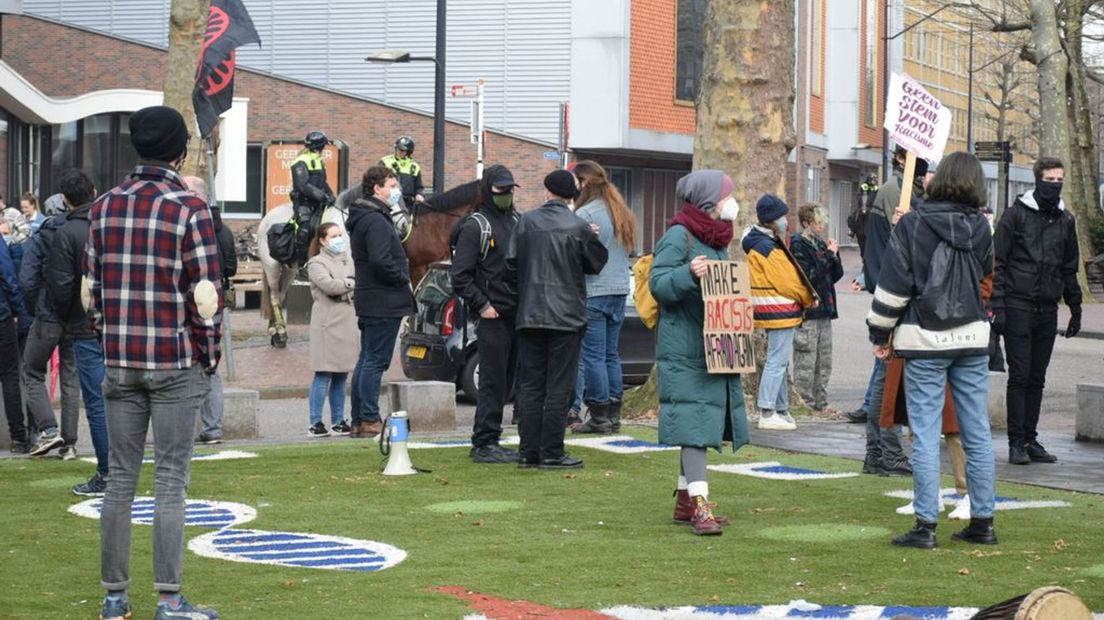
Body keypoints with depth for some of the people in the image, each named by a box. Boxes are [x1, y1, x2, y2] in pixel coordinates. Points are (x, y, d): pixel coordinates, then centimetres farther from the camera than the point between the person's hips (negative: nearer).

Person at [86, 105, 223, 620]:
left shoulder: (104, 207, 6)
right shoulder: (189, 208, -8)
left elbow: (92, 285, 8)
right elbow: (204, 294, -10)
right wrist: (209, 355, 2)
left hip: (119, 363, 4)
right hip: (176, 364, -4)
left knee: (120, 477, 9)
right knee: (170, 481, -2)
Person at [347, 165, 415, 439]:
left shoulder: (363, 219, 18)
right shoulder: (376, 221, -15)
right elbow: (381, 261, -26)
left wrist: (401, 277, 13)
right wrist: (403, 278, -11)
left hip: (369, 301, 11)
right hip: (383, 302, -11)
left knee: (367, 360, 13)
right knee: (375, 361, -7)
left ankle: (358, 421, 17)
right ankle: (369, 421, -6)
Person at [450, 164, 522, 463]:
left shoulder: (518, 222, 16)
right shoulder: (476, 226, -6)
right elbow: (460, 275, -10)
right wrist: (482, 305, -13)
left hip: (517, 315, 7)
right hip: (493, 318, -7)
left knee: (505, 383, 10)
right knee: (493, 382, -7)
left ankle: (488, 441, 16)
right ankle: (484, 442, -3)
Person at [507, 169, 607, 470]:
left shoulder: (526, 221, -1)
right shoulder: (578, 227, -9)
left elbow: (512, 263, 3)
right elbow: (597, 262, 4)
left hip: (529, 316, 3)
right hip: (566, 317, -3)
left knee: (530, 385, 8)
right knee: (558, 386, 1)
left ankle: (528, 451, 9)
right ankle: (551, 453, 0)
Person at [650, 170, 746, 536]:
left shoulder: (718, 240, 17)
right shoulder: (679, 236, -10)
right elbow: (657, 283, -16)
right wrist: (689, 274, -32)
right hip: (685, 351, -9)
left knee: (704, 422, 12)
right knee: (694, 422, -13)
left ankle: (685, 501, 21)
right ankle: (699, 505, -17)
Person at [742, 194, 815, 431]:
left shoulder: (769, 244, 15)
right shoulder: (767, 249, -18)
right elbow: (786, 283, -17)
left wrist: (804, 298, 7)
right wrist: (809, 299, -2)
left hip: (775, 313, 11)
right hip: (779, 312, -11)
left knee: (779, 361, 15)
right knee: (777, 361, -9)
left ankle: (781, 410, 22)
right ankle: (767, 414, -9)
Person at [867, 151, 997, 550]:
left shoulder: (912, 225, -9)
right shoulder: (980, 227, 2)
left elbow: (893, 286, -8)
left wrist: (880, 333, 2)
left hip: (924, 340, -4)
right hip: (973, 338, 4)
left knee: (925, 434, -2)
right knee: (977, 433, 9)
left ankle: (926, 526, -3)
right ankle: (982, 521, 14)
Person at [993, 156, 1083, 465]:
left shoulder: (1065, 220, 12)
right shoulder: (1017, 214, -4)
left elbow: (1069, 268, 19)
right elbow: (997, 263, -6)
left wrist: (1075, 309, 16)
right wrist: (997, 305, -13)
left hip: (1047, 309, 5)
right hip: (1018, 306, -5)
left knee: (1037, 378, 8)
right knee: (1019, 376, -4)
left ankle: (1030, 439, 13)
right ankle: (1017, 442, -1)